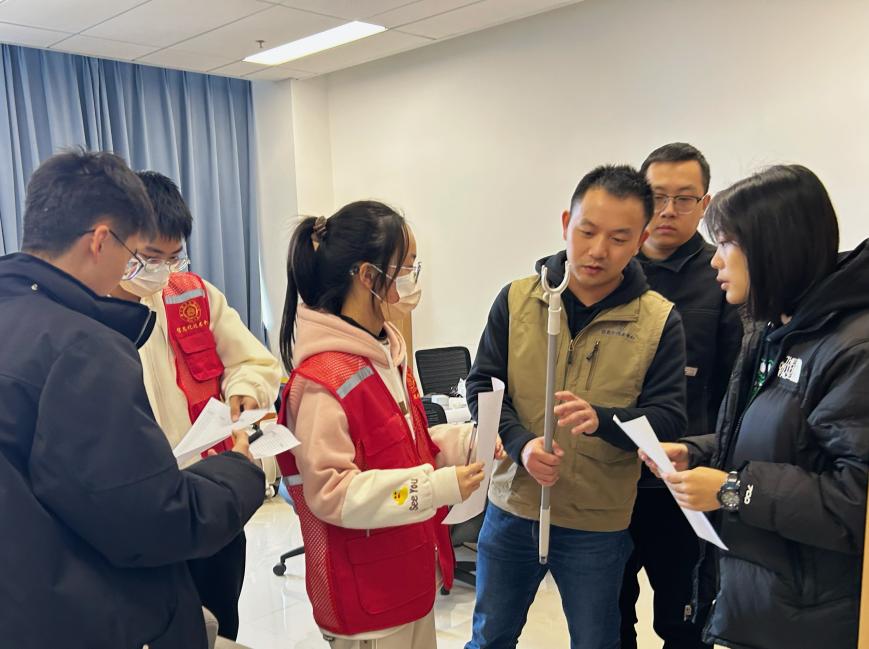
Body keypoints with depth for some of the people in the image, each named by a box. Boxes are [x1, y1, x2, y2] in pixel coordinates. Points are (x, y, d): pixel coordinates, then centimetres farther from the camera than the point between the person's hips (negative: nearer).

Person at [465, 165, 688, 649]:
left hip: (598, 524, -1)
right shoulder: (517, 299, -4)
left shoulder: (660, 320, -9)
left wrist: (602, 419, -31)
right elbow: (483, 386, -3)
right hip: (511, 509, 2)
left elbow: (670, 419, -11)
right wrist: (520, 444, -21)